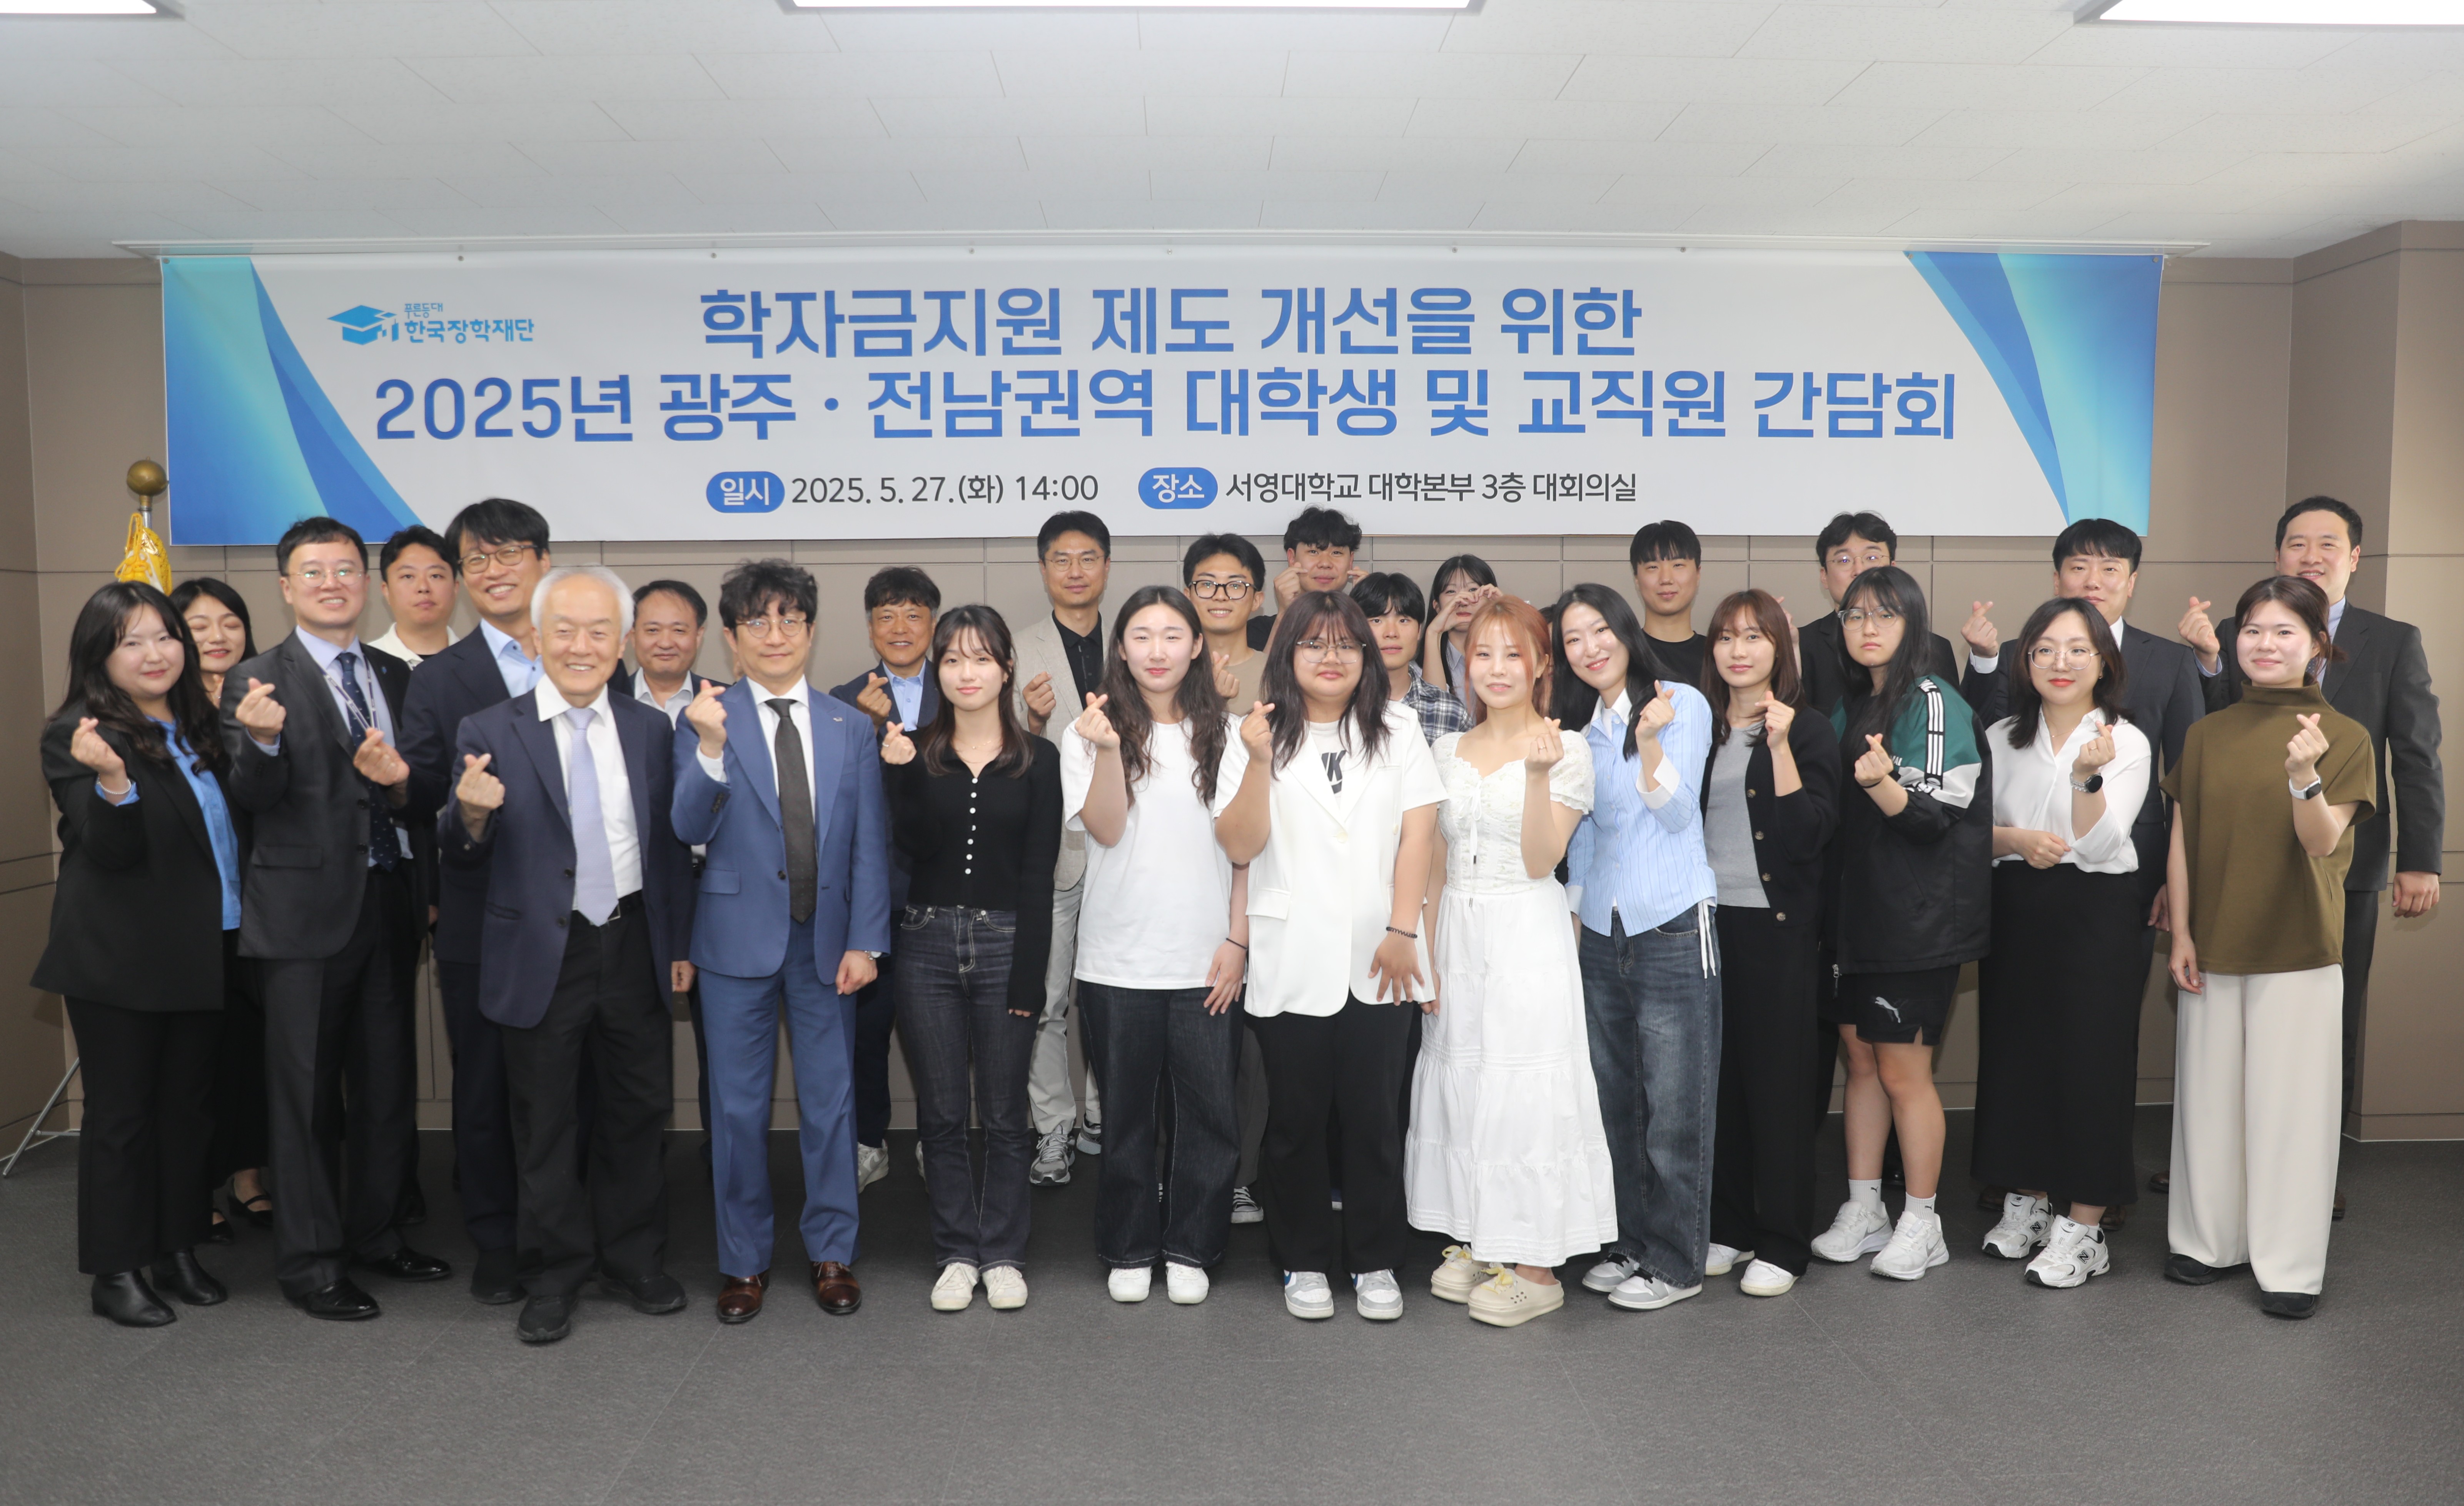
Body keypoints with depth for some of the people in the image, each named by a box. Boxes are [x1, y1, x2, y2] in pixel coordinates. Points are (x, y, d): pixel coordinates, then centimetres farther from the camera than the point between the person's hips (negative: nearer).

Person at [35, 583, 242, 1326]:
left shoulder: (197, 727, 10)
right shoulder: (78, 736, -10)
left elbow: (236, 821, 16)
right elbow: (109, 850, -19)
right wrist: (112, 779, -36)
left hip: (200, 955, 6)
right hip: (120, 959, -6)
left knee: (189, 1103, 13)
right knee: (121, 1111, 4)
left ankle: (178, 1250, 25)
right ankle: (116, 1272, 15)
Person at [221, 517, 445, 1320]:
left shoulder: (397, 676, 11)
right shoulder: (257, 680, -4)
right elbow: (253, 799, -13)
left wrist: (400, 781, -10)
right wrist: (262, 741, -33)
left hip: (388, 905, 5)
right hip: (306, 912, -5)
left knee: (387, 1083, 14)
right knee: (305, 1093, 4)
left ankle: (377, 1233, 29)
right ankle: (310, 1262, 16)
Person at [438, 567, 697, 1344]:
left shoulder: (651, 729, 5)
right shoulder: (490, 733, -4)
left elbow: (670, 845, 9)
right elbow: (460, 854, -5)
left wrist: (681, 944, 7)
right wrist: (472, 814, -28)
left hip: (635, 949, 3)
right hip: (542, 958, -2)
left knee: (639, 1113, 13)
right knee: (547, 1127, 8)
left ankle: (635, 1259, 30)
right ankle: (554, 1278, 25)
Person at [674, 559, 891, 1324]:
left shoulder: (850, 727, 4)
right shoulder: (706, 719, -2)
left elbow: (869, 844, 3)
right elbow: (689, 829, -12)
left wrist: (864, 941, -3)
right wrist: (710, 749, -27)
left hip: (827, 940, 2)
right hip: (739, 939, -1)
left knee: (830, 1102, 10)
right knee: (738, 1107, 8)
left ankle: (833, 1253, 25)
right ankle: (744, 1261, 23)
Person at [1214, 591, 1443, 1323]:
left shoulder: (1398, 731, 9)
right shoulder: (1260, 736, 5)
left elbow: (1418, 834, 1)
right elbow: (1239, 845, -4)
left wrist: (1402, 931, -7)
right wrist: (1259, 762, -17)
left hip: (1378, 960, 1)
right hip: (1292, 961, 0)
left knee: (1375, 1117, 6)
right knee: (1296, 1118, 8)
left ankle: (1375, 1262, 21)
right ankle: (1304, 1262, 23)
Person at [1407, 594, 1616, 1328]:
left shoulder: (1565, 751, -3)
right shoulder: (1447, 751, 11)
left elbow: (1541, 862, -10)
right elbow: (1434, 864, 12)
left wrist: (1539, 774, -22)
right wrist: (1424, 952, 7)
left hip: (1529, 937, -5)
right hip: (1458, 936, 5)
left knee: (1525, 1086, -4)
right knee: (1458, 1082, 7)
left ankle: (1536, 1264, 7)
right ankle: (1478, 1243, 21)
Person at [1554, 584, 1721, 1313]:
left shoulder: (1683, 703, -4)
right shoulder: (1578, 727, 11)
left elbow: (1678, 812, -12)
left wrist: (1650, 742, -27)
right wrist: (1572, 913, 14)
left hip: (1673, 932, -5)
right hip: (1600, 935, 5)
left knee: (1675, 1108, 1)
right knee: (1613, 1101, 11)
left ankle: (1675, 1262, 14)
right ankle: (1626, 1243, 25)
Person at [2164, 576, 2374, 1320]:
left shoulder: (2345, 737, -3)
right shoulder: (2207, 735, 5)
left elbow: (2322, 842, -12)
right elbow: (2182, 841, 6)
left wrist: (2304, 776, -31)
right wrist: (2181, 935, 1)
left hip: (2299, 949, -3)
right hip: (2213, 946, 3)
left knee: (2289, 1102, 1)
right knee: (2209, 1095, 11)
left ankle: (2290, 1264, 13)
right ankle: (2212, 1241, 25)